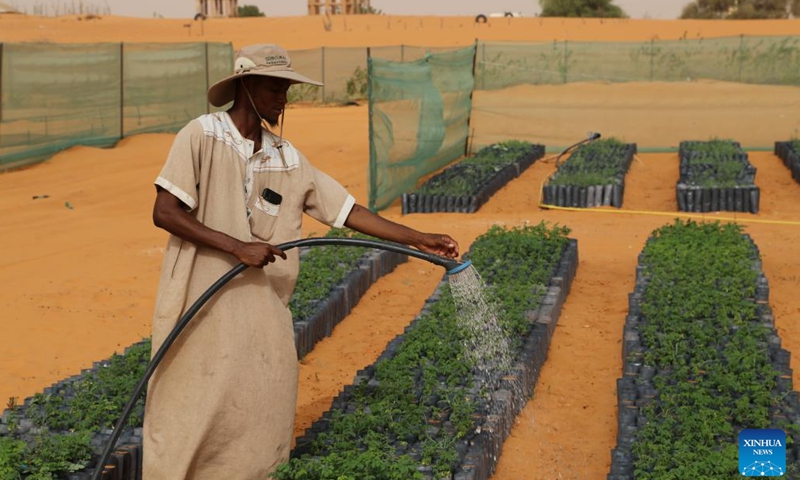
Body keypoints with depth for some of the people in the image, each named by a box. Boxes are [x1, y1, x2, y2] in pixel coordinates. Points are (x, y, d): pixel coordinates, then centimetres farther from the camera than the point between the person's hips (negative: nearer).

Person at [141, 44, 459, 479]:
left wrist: (419, 240, 3)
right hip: (203, 304, -5)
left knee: (261, 414, 9)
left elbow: (347, 210, 7)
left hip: (262, 308, 5)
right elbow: (164, 213, -16)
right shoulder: (200, 137, -9)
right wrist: (238, 247, -20)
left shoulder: (286, 157, 7)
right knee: (192, 415, 2)